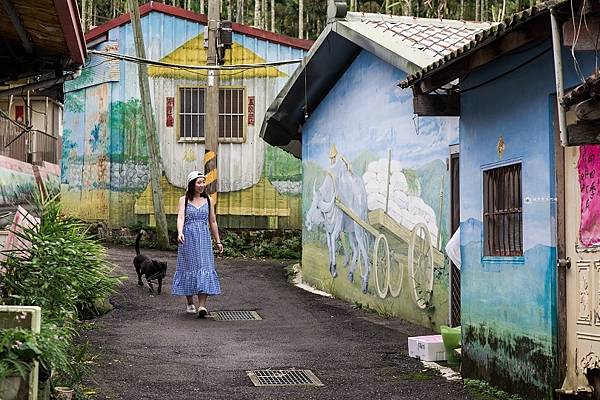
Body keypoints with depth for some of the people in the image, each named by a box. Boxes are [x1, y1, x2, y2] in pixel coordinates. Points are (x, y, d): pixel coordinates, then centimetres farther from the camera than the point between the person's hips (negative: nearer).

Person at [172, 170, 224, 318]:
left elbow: (212, 222, 14)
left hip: (204, 239, 1)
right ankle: (190, 304, 17)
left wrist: (218, 241, 14)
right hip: (188, 239, -1)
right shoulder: (184, 200, 2)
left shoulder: (208, 200, 9)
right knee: (188, 268, 4)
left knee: (204, 267, -9)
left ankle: (202, 306, -16)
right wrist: (180, 233, -31)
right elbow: (180, 218, -13)